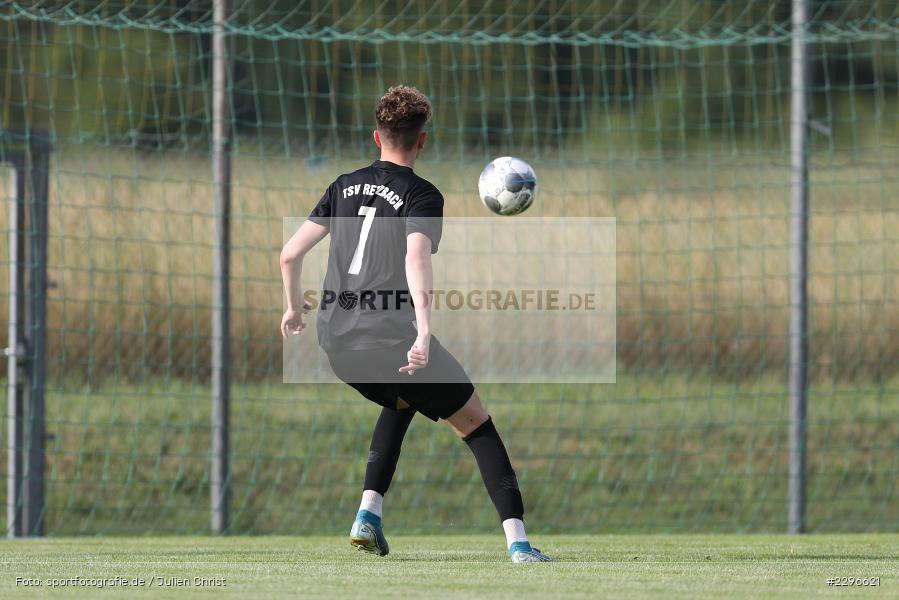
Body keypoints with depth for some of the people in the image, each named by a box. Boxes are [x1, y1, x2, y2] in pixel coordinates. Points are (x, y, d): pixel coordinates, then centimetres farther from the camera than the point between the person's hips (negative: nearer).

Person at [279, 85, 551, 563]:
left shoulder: (345, 186, 13)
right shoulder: (421, 195, -4)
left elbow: (290, 254, 13)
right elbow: (416, 258, -23)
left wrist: (294, 307, 31)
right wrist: (424, 331, -32)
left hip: (336, 341, 6)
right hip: (393, 337, -6)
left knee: (402, 402, 34)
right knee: (475, 422, 6)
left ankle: (368, 515, 19)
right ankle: (517, 540, -7)